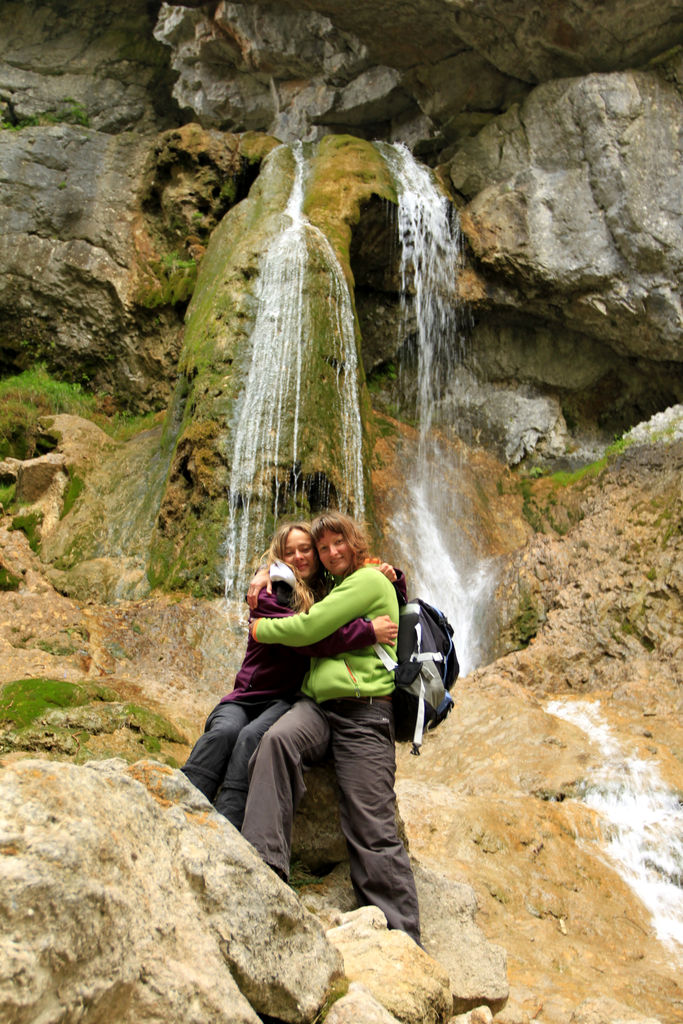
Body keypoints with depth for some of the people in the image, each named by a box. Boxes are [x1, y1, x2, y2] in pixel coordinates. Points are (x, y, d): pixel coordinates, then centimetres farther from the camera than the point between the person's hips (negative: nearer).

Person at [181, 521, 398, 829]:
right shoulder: (269, 597, 1)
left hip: (290, 700, 0)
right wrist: (368, 631, -22)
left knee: (252, 736, -32)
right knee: (224, 731, -33)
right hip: (248, 696, 0)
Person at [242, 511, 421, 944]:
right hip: (317, 703, 7)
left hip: (363, 710, -6)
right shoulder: (337, 586, 28)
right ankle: (264, 865, -36)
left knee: (372, 831, -10)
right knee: (277, 740, -29)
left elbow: (308, 628, -9)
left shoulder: (370, 580, 0)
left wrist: (261, 628, 9)